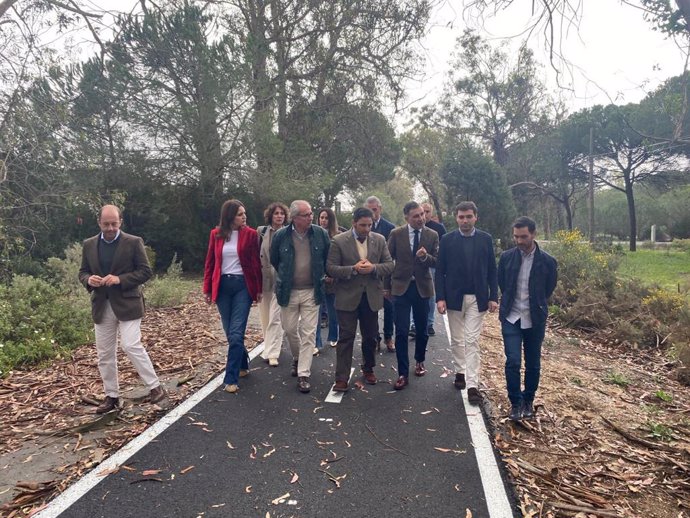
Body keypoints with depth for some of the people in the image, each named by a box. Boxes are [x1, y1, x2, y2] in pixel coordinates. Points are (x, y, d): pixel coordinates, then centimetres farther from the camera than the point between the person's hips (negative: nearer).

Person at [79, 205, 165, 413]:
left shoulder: (134, 242, -5)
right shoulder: (89, 245, 7)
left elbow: (146, 271, -6)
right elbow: (83, 272, 14)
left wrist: (120, 279, -19)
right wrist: (89, 280, -10)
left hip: (127, 304, -5)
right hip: (101, 306, 5)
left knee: (131, 346, -13)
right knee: (104, 354, 9)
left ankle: (155, 387, 1)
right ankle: (111, 396, 23)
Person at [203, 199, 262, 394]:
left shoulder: (250, 234, -3)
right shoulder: (216, 234, 4)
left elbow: (256, 263, 0)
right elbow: (210, 263, 8)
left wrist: (259, 289, -1)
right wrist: (207, 289, 5)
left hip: (243, 285, -3)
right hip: (222, 286, 3)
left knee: (236, 333, -8)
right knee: (230, 333, 11)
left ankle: (231, 379, -1)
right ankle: (243, 365, 34)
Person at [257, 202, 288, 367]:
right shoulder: (261, 231, 4)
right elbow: (255, 254, 7)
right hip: (263, 279, 3)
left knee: (275, 318, -5)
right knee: (265, 317, 12)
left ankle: (272, 353, 0)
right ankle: (269, 348, 29)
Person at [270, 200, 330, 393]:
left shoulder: (321, 234, -8)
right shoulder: (281, 236, -8)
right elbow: (274, 260, 9)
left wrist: (321, 276, 9)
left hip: (311, 291, -1)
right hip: (288, 291, 1)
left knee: (308, 333, 0)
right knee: (290, 329, 13)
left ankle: (303, 375, 9)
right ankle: (297, 358, 41)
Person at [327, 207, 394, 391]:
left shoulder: (379, 240, 3)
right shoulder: (339, 241, -7)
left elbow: (390, 265, 3)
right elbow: (331, 268, -9)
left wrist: (373, 268, -17)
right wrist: (353, 269, -22)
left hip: (372, 296, 3)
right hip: (348, 297, -3)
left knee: (370, 336, 15)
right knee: (346, 337, 0)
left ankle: (368, 368, 35)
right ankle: (342, 378, 7)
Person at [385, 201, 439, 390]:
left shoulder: (432, 235, 0)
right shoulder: (396, 234, -4)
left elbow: (436, 262, 0)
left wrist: (425, 257, -22)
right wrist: (386, 286, 4)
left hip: (422, 287, 2)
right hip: (401, 287, -2)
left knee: (422, 329, 15)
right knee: (401, 331, -4)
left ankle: (420, 361, 39)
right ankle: (403, 374, 5)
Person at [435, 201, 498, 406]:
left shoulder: (486, 239, 2)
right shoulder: (447, 240, -1)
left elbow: (492, 270, 4)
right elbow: (440, 271, -2)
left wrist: (493, 297, -2)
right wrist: (440, 298, -9)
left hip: (477, 298, 0)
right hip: (454, 297, 1)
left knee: (472, 341, -2)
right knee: (457, 340, 13)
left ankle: (472, 385, 0)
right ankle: (460, 372, 32)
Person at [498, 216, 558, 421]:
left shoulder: (547, 261, -8)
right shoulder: (507, 257, -4)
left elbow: (549, 288, 8)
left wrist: (537, 304, 12)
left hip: (535, 319, 0)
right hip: (511, 318, 0)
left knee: (533, 364, 11)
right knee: (513, 362, -7)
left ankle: (528, 401, 29)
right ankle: (516, 402, 9)